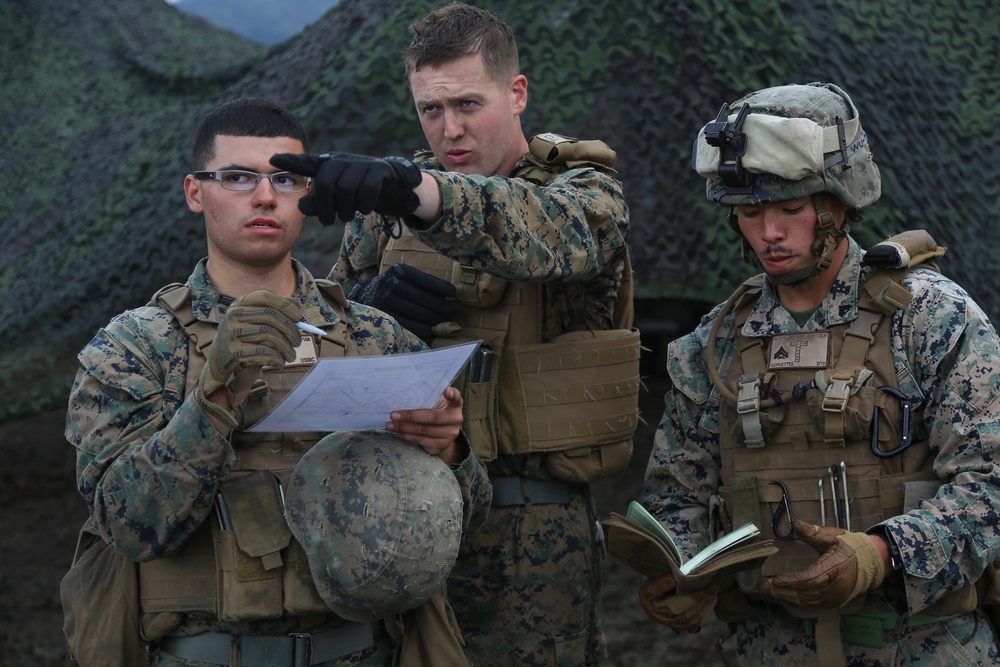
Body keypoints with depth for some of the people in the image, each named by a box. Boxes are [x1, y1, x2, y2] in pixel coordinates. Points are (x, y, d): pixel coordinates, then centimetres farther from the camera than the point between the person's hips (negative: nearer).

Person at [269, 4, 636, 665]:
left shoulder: (585, 187, -2)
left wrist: (415, 190, -45)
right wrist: (368, 302, -8)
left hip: (532, 532, -4)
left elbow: (556, 230, -27)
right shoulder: (388, 203, 12)